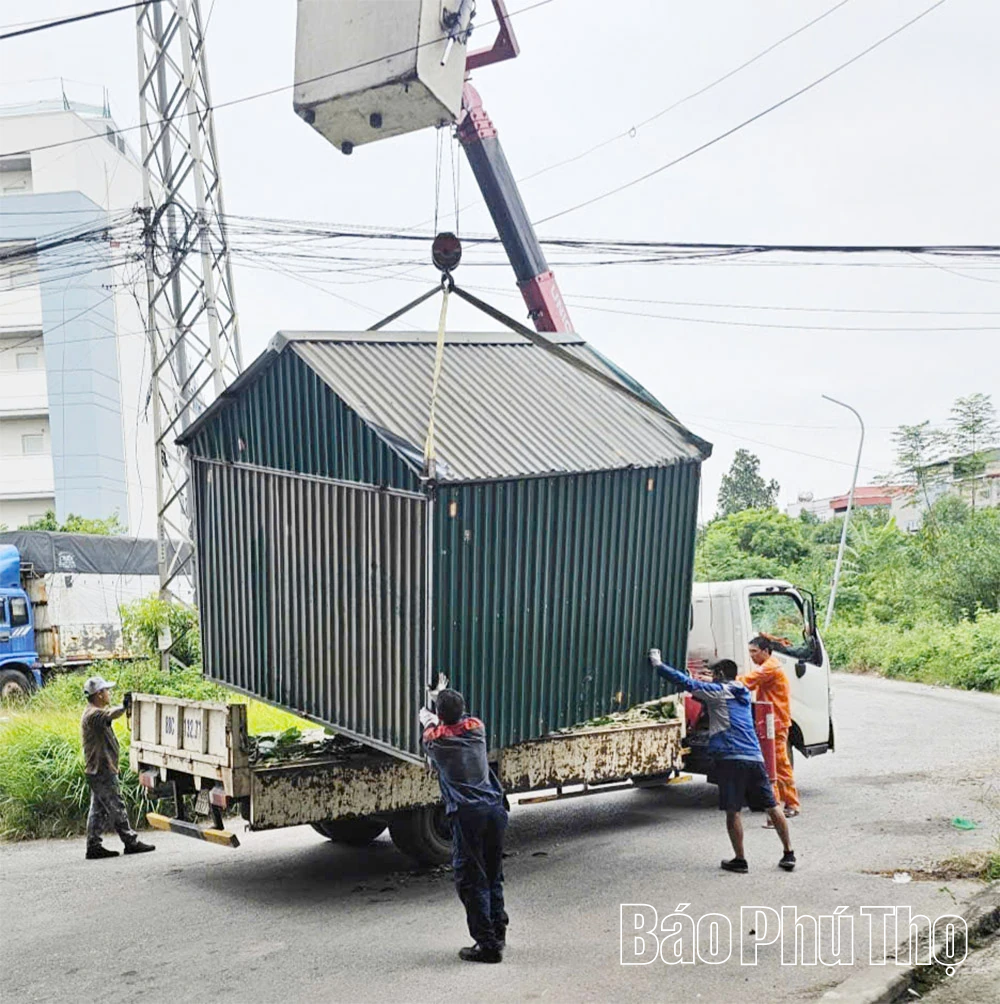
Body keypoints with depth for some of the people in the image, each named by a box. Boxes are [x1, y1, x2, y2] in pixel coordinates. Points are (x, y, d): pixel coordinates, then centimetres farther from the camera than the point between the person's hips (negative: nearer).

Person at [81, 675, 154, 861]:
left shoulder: (96, 713, 16)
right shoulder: (93, 714, -18)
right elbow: (110, 715, -36)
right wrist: (124, 706, -49)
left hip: (97, 771, 10)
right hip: (102, 771, -10)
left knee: (98, 810, 10)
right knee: (116, 808, -3)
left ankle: (94, 846, 11)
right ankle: (131, 842, 3)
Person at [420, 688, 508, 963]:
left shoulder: (435, 737, -4)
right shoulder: (476, 727, 6)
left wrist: (428, 721, 43)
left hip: (467, 815, -5)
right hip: (495, 809, 5)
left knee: (471, 881, 1)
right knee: (493, 876, 18)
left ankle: (488, 945, 1)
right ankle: (498, 934, 27)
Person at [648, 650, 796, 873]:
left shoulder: (718, 691, 0)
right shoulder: (743, 694, 21)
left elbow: (687, 683, -5)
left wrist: (658, 664, 2)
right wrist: (697, 692, 36)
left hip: (731, 758, -7)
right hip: (755, 757, 7)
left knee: (733, 811, 0)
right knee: (771, 807, 11)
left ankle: (740, 860, 3)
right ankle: (788, 855, 14)